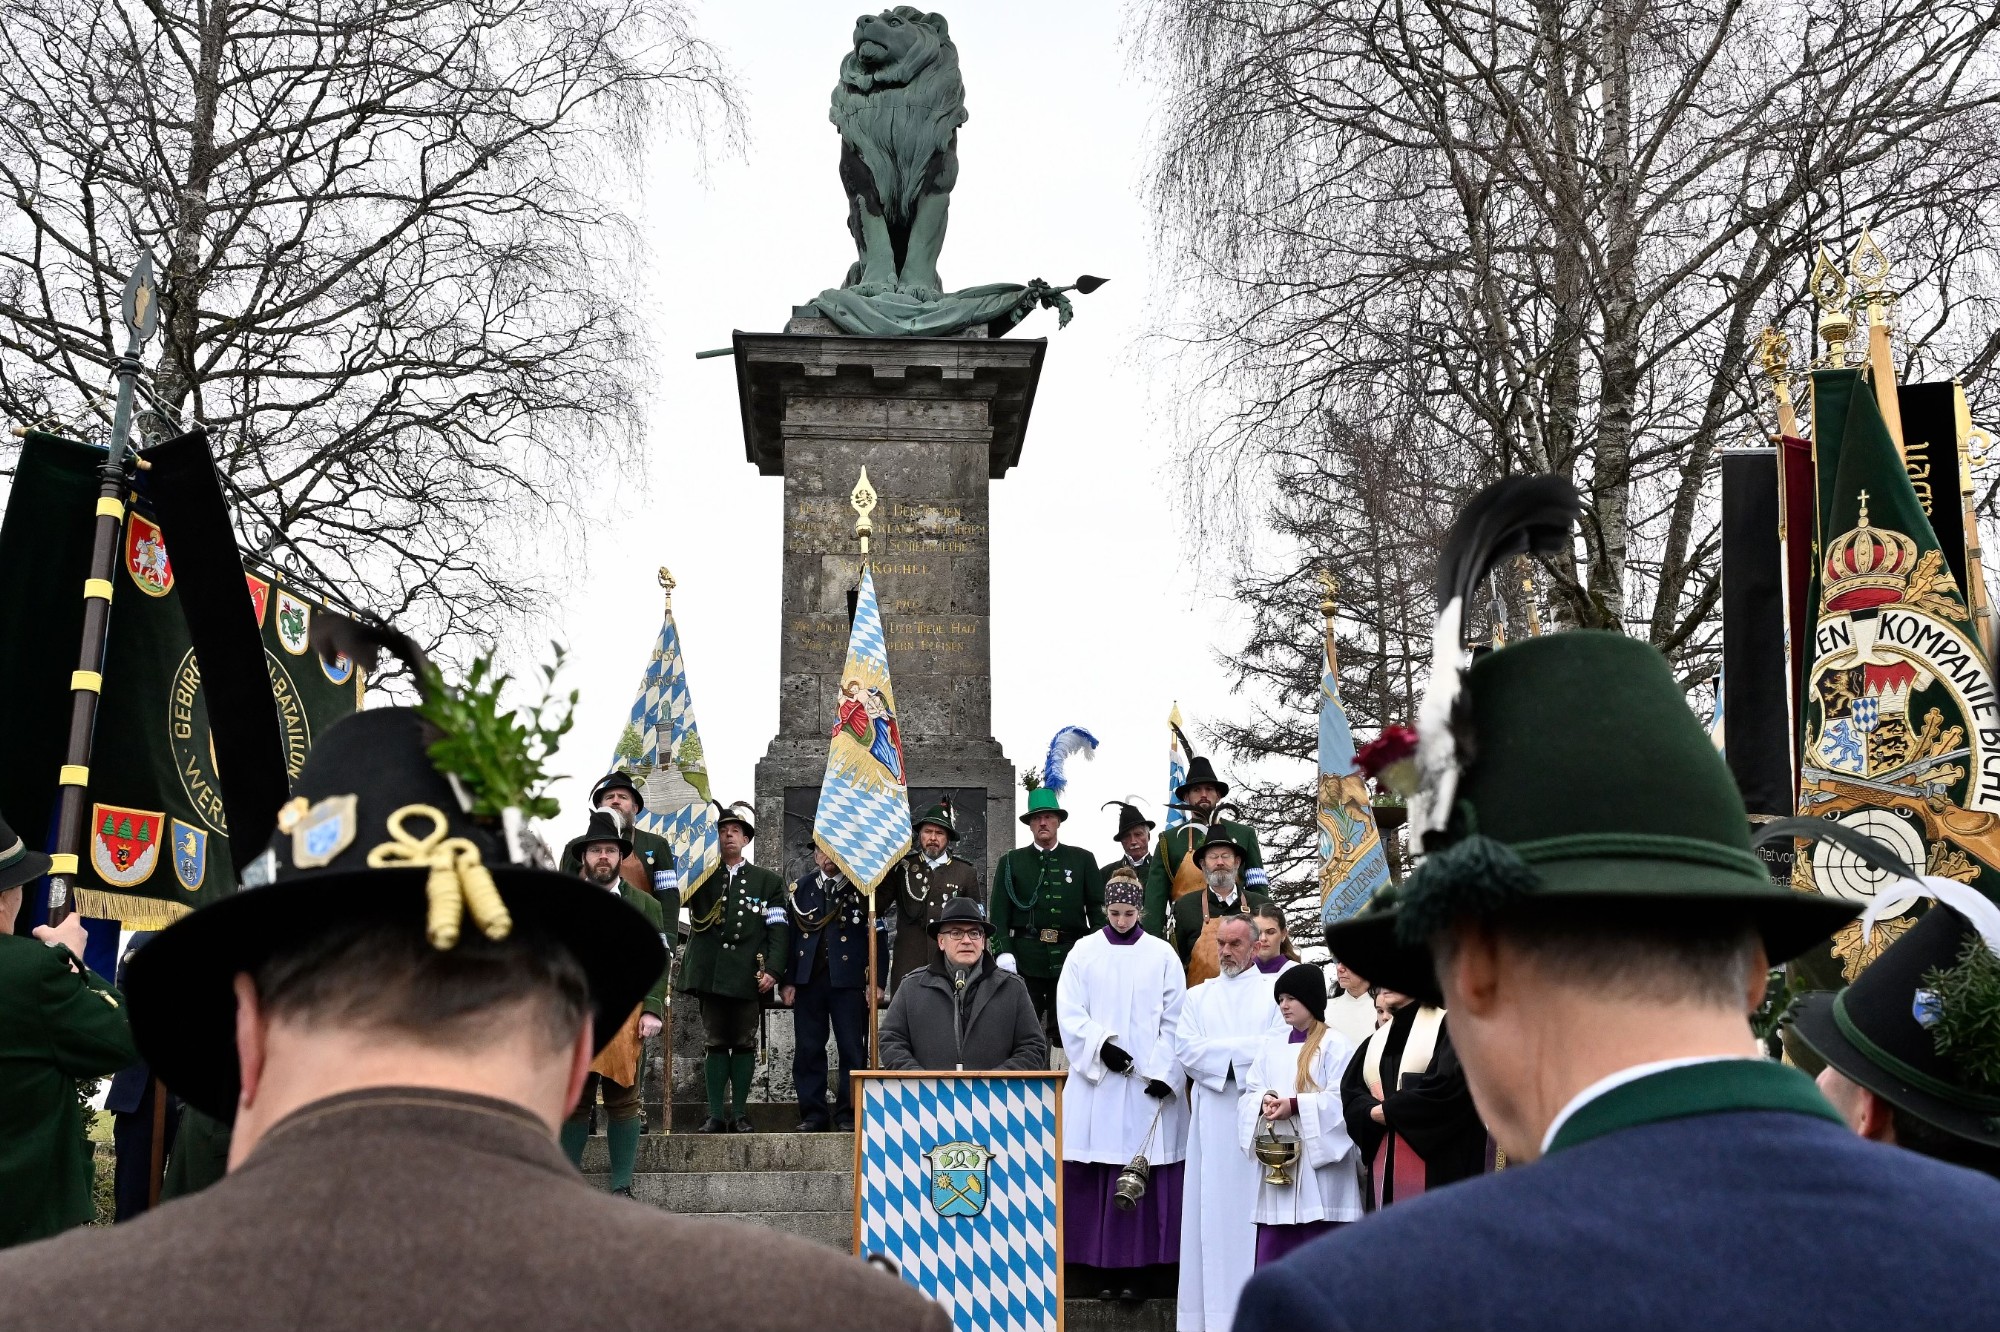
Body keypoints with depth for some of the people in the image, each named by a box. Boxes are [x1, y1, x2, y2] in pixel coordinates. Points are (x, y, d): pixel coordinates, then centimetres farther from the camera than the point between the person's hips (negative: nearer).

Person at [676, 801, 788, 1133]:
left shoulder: (767, 881, 9)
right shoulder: (701, 876, 13)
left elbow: (778, 930, 2)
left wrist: (772, 970, -9)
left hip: (747, 976, -1)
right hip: (710, 973, 1)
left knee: (743, 1043, 2)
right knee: (716, 1042, 3)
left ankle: (740, 1113, 7)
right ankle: (716, 1114, 5)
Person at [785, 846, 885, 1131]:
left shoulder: (862, 888, 4)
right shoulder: (801, 889, 12)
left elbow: (878, 936, 1)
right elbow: (790, 934, 10)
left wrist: (876, 982, -6)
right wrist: (788, 981, 3)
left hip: (849, 981, -2)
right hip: (809, 979, 2)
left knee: (852, 1051, -2)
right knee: (808, 1049, 3)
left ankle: (848, 1114, 6)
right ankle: (813, 1114, 11)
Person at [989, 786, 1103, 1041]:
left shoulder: (1082, 860, 12)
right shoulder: (1011, 863, 11)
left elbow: (1097, 908, 9)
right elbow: (999, 914, 5)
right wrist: (1004, 952, -8)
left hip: (1070, 956, 0)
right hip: (1026, 960, 0)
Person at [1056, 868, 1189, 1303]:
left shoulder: (1162, 955, 5)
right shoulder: (1083, 952, 6)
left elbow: (1174, 1021, 2)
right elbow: (1069, 1013, 1)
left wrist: (1165, 1072, -7)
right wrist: (1101, 1045, -13)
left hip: (1149, 1083, -1)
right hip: (1095, 1080, 1)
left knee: (1144, 1177, -4)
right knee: (1094, 1177, -2)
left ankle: (1140, 1268, 1)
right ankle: (1101, 1268, 4)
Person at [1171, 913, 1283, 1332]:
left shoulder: (1276, 990, 9)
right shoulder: (1198, 996, 16)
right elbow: (1186, 1049, 2)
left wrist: (1219, 1052, -7)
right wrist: (1246, 1048, -5)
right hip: (1213, 1119, 2)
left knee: (1257, 1206, -5)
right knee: (1213, 1209, 0)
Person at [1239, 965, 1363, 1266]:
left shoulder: (1334, 1045, -3)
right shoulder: (1272, 1046, 16)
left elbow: (1341, 1098, -12)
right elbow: (1250, 1093, 11)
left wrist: (1295, 1105, -20)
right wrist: (1264, 1101, -11)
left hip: (1320, 1159, -6)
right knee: (1273, 1246, 5)